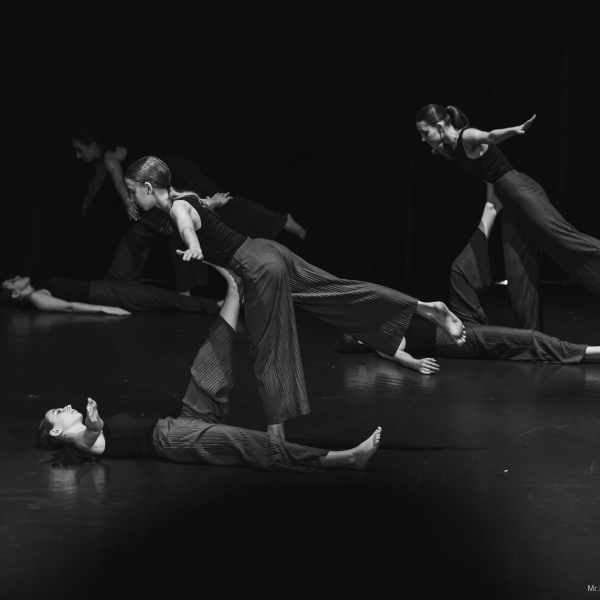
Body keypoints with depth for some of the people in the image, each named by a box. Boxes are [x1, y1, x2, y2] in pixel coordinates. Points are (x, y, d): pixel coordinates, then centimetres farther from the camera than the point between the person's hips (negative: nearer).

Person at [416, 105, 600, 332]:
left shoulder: (468, 136, -14)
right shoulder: (449, 148, 12)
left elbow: (491, 136, -37)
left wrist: (514, 130, -55)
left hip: (520, 191, -9)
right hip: (510, 203, 9)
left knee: (565, 237, -15)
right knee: (518, 274, 5)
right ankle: (531, 333, 6)